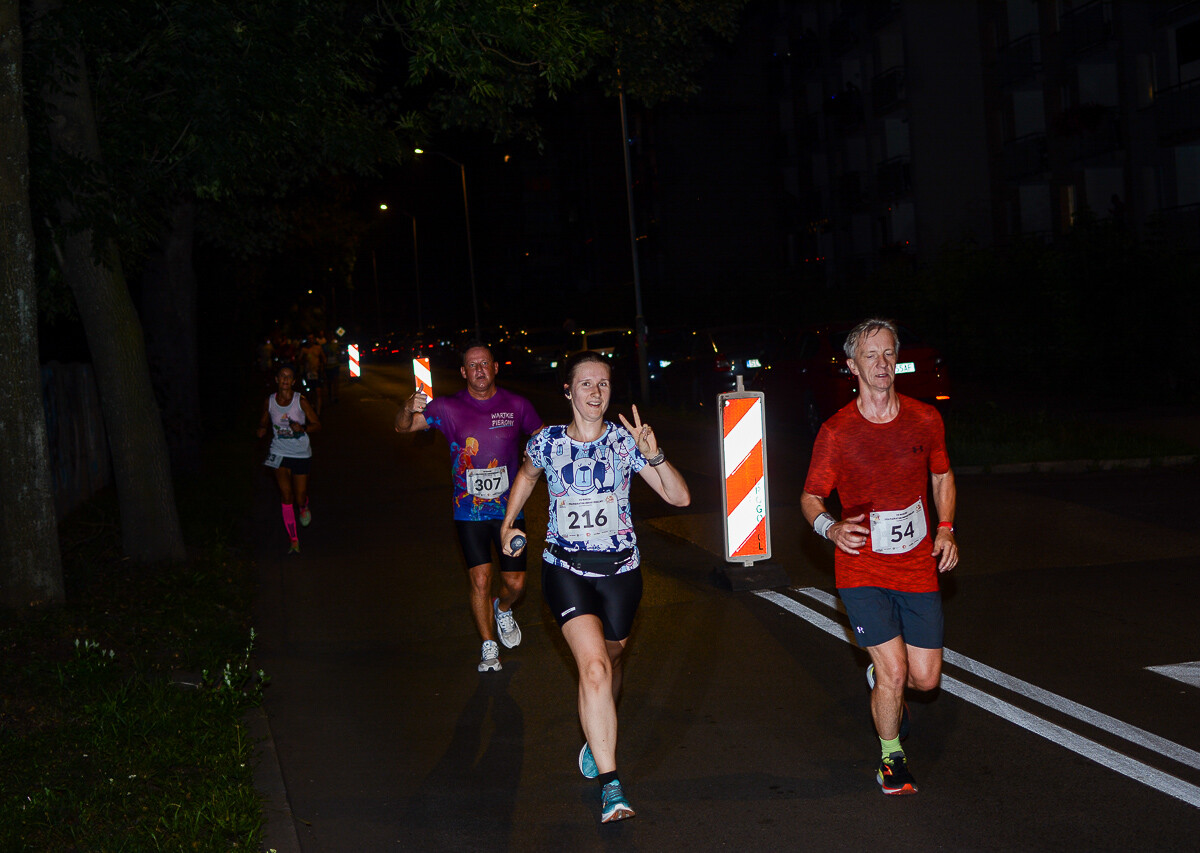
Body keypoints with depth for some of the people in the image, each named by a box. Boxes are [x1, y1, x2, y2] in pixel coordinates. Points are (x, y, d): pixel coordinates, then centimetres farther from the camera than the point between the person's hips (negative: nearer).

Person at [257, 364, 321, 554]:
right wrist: (262, 429, -9)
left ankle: (304, 508, 43)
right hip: (279, 453, 1)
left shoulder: (300, 401, -9)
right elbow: (263, 422, 14)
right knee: (286, 496, -4)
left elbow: (317, 424, -3)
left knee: (300, 498, 3)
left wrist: (302, 428, -22)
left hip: (301, 453, -1)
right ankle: (294, 540, 4)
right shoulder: (270, 401, -1)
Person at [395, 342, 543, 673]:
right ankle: (489, 647, 14)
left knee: (515, 583, 2)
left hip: (508, 508, 1)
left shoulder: (517, 405, 1)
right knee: (480, 580, -4)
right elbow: (402, 427, -6)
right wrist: (408, 409, -28)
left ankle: (503, 610, 38)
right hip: (469, 511, -1)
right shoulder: (449, 408, -3)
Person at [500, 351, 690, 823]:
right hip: (565, 568, -2)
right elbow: (527, 474, 21)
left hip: (619, 570, 2)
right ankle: (610, 784, -19)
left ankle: (598, 739, 49)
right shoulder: (546, 442, -3)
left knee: (609, 664, 17)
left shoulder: (625, 442, -5)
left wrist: (654, 455, -23)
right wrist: (509, 521, 13)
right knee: (593, 668, -19)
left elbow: (680, 497, -9)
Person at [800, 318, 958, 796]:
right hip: (863, 570, -3)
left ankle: (881, 680, 41)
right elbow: (810, 497, -1)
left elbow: (942, 475, 18)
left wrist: (945, 529, 4)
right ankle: (891, 757, 18)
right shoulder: (836, 431, -7)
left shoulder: (925, 419, 1)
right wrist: (830, 527, -22)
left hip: (918, 567, 3)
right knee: (894, 672, -10)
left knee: (925, 678, 4)